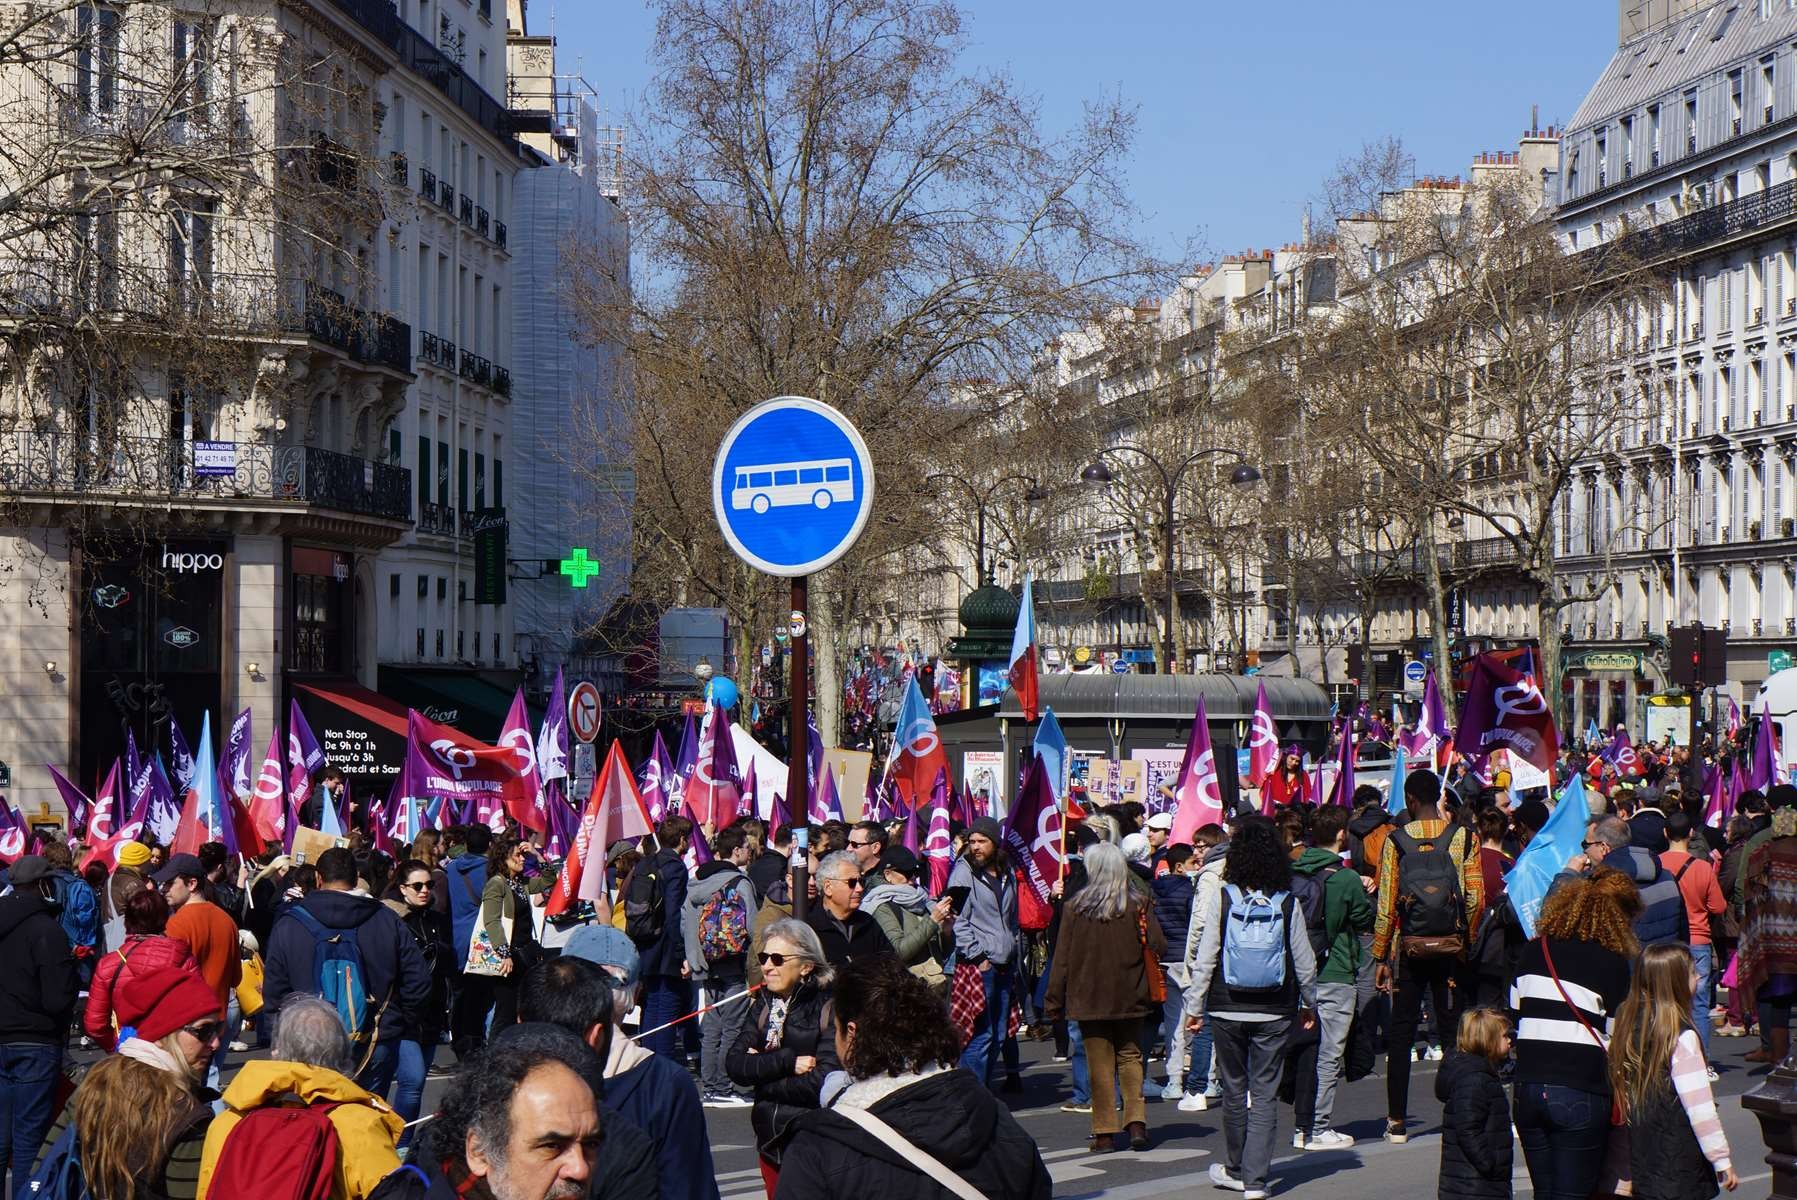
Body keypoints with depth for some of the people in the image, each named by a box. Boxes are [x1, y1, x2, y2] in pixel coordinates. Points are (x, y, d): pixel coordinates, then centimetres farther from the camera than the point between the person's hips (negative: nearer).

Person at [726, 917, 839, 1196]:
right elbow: (734, 1065, -4)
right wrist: (788, 1062, -17)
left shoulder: (829, 1008, -13)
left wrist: (761, 1069, -9)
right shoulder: (765, 1003, 7)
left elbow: (821, 1084, -21)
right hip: (772, 1142, 6)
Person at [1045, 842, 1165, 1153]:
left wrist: (1054, 1000, 3)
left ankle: (1105, 1133, 6)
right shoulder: (1139, 904, -5)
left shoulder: (1075, 907, -7)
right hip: (1130, 997, 1)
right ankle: (1136, 1122, 1)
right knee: (1130, 1057, 14)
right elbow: (1159, 946, -6)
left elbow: (1062, 958, -4)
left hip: (1090, 998, -1)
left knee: (1100, 1064, 5)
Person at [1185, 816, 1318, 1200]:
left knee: (1234, 1089, 13)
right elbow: (1304, 962, 2)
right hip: (1274, 1012, 0)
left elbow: (1204, 959, -6)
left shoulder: (1222, 900, -7)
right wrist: (1308, 1004, 17)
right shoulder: (1288, 904, -5)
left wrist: (1195, 1006, 4)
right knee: (1265, 1093, 4)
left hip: (1228, 1010, 0)